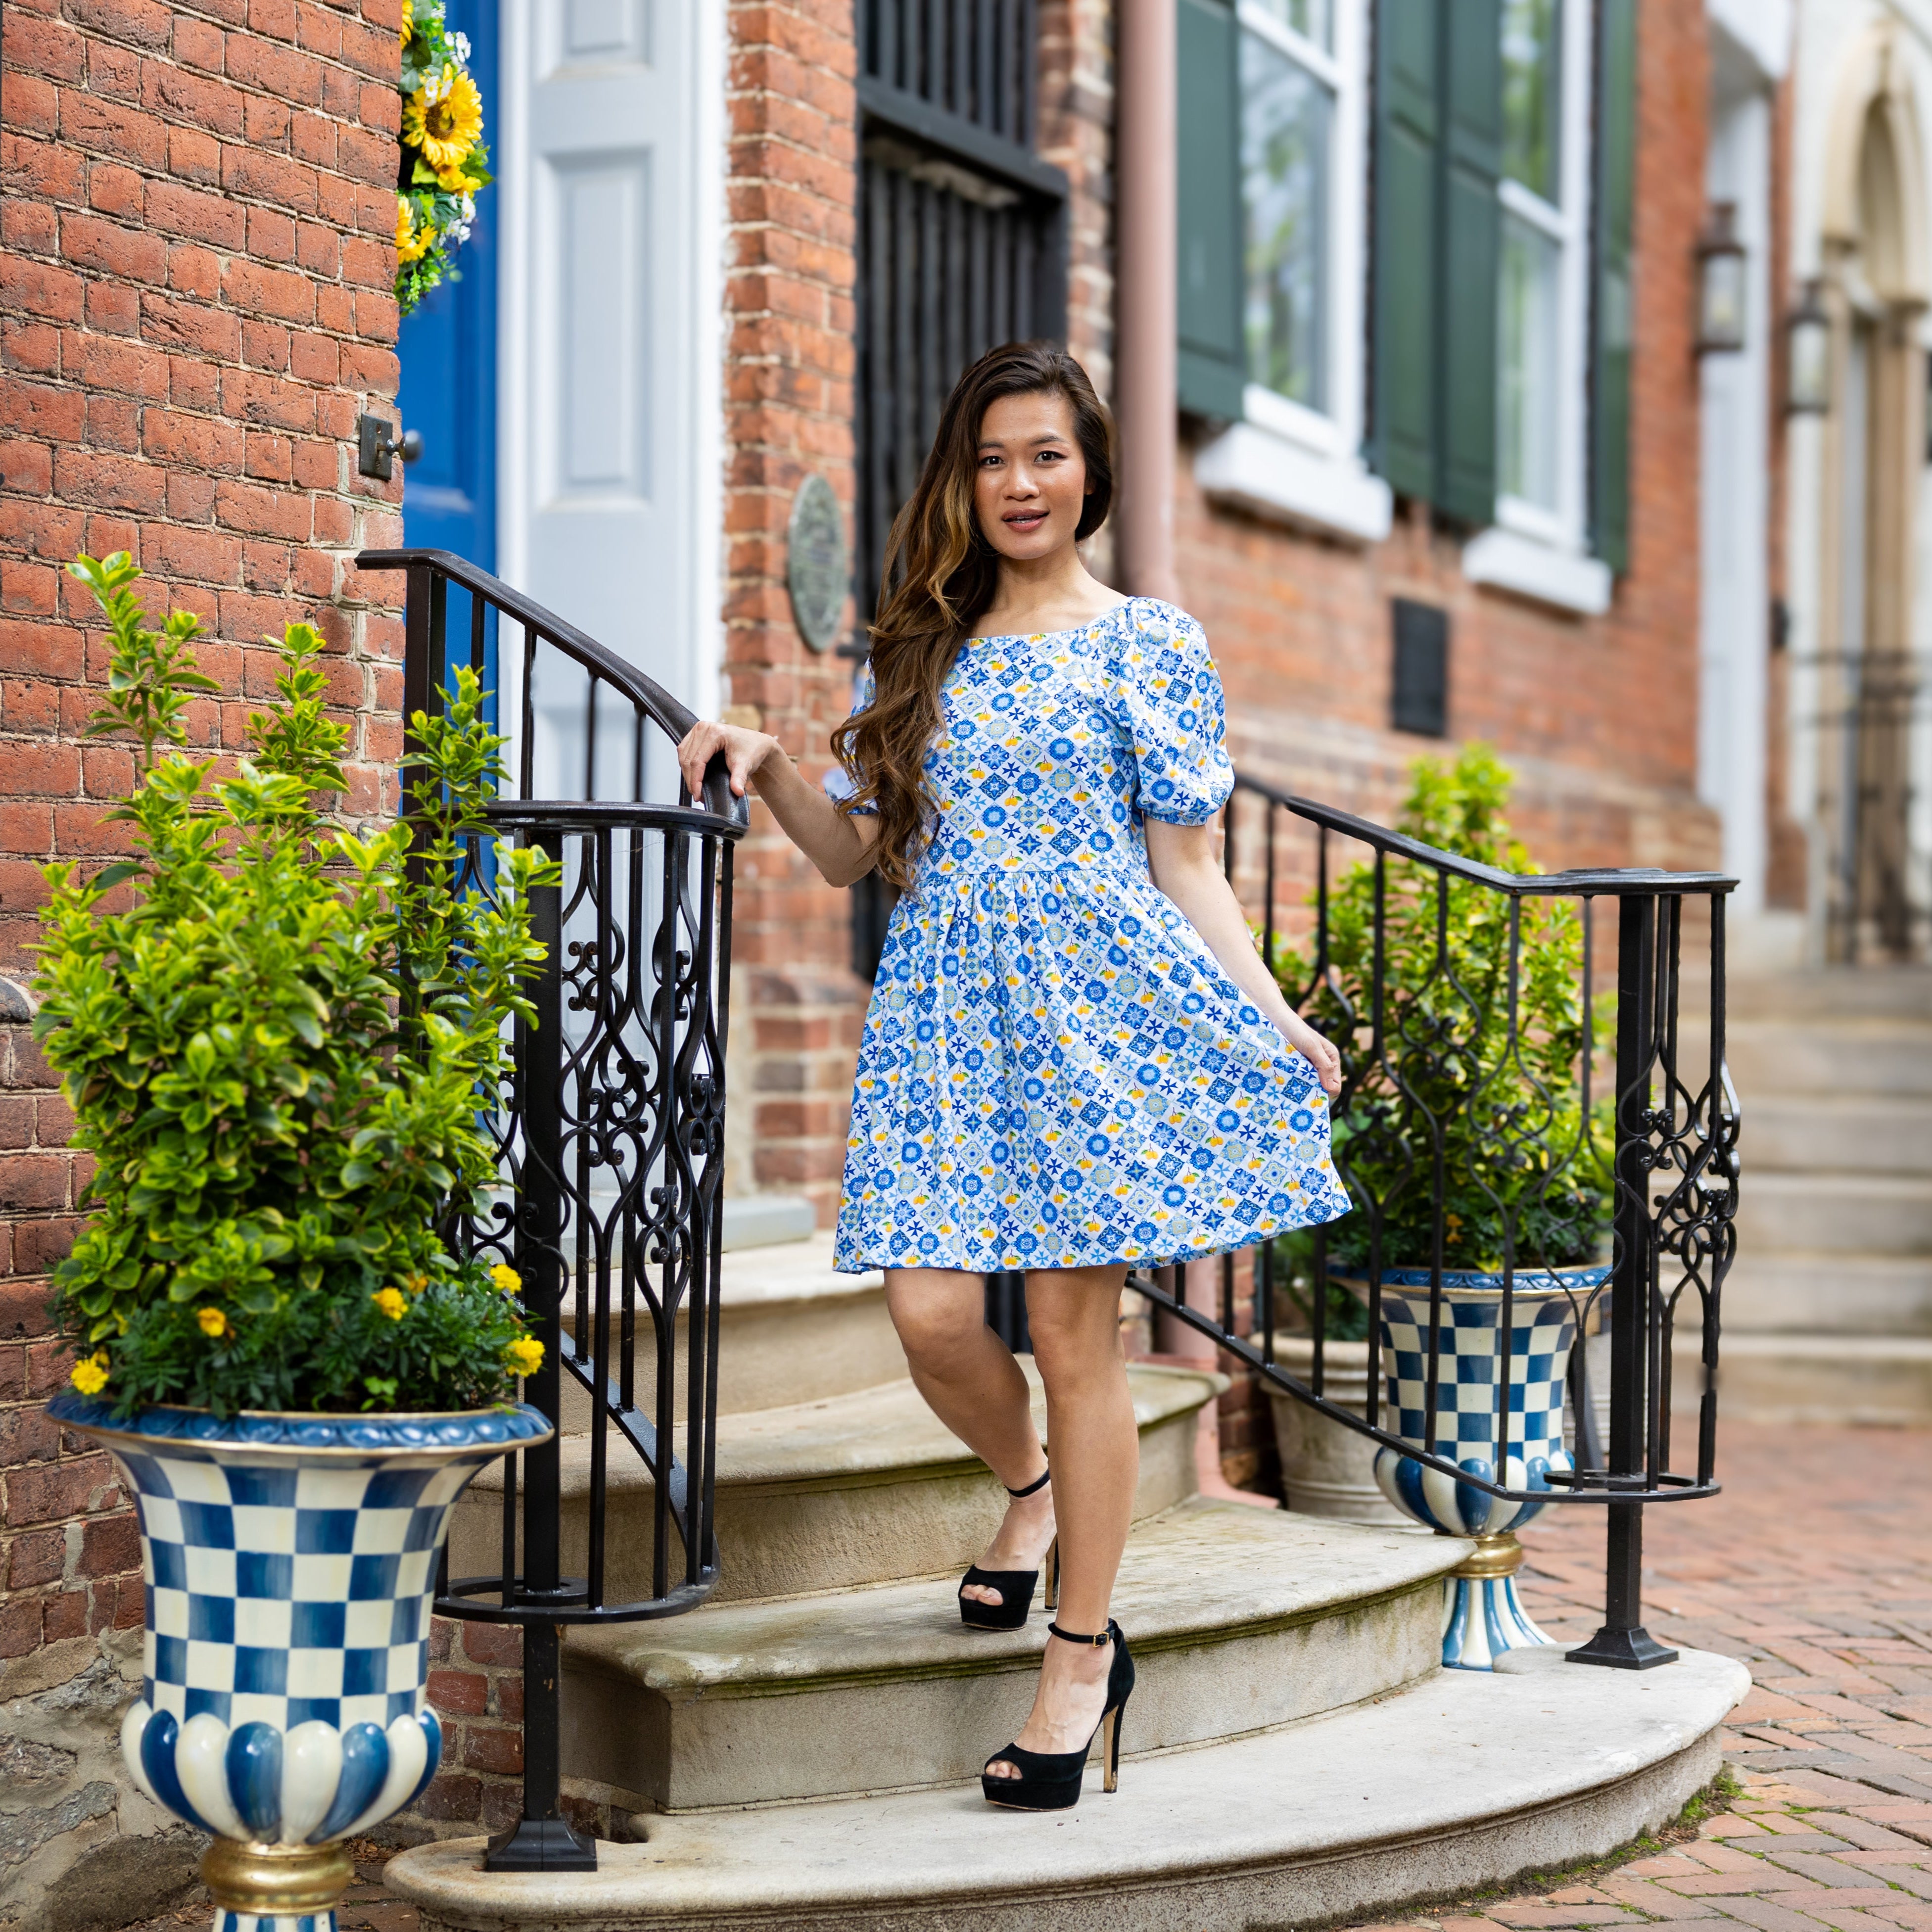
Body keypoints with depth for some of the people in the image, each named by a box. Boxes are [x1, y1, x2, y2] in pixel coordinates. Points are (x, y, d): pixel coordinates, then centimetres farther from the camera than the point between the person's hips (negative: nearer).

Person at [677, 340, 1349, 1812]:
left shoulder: (1148, 644, 5)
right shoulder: (918, 652, 16)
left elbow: (1188, 871, 4)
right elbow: (852, 851, 19)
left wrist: (1275, 1023, -6)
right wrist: (767, 768, 2)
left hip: (1098, 998, -3)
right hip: (944, 1010, 4)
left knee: (1075, 1322, -3)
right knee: (934, 1314, -9)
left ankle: (1082, 1655, 8)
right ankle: (1031, 1492, 26)